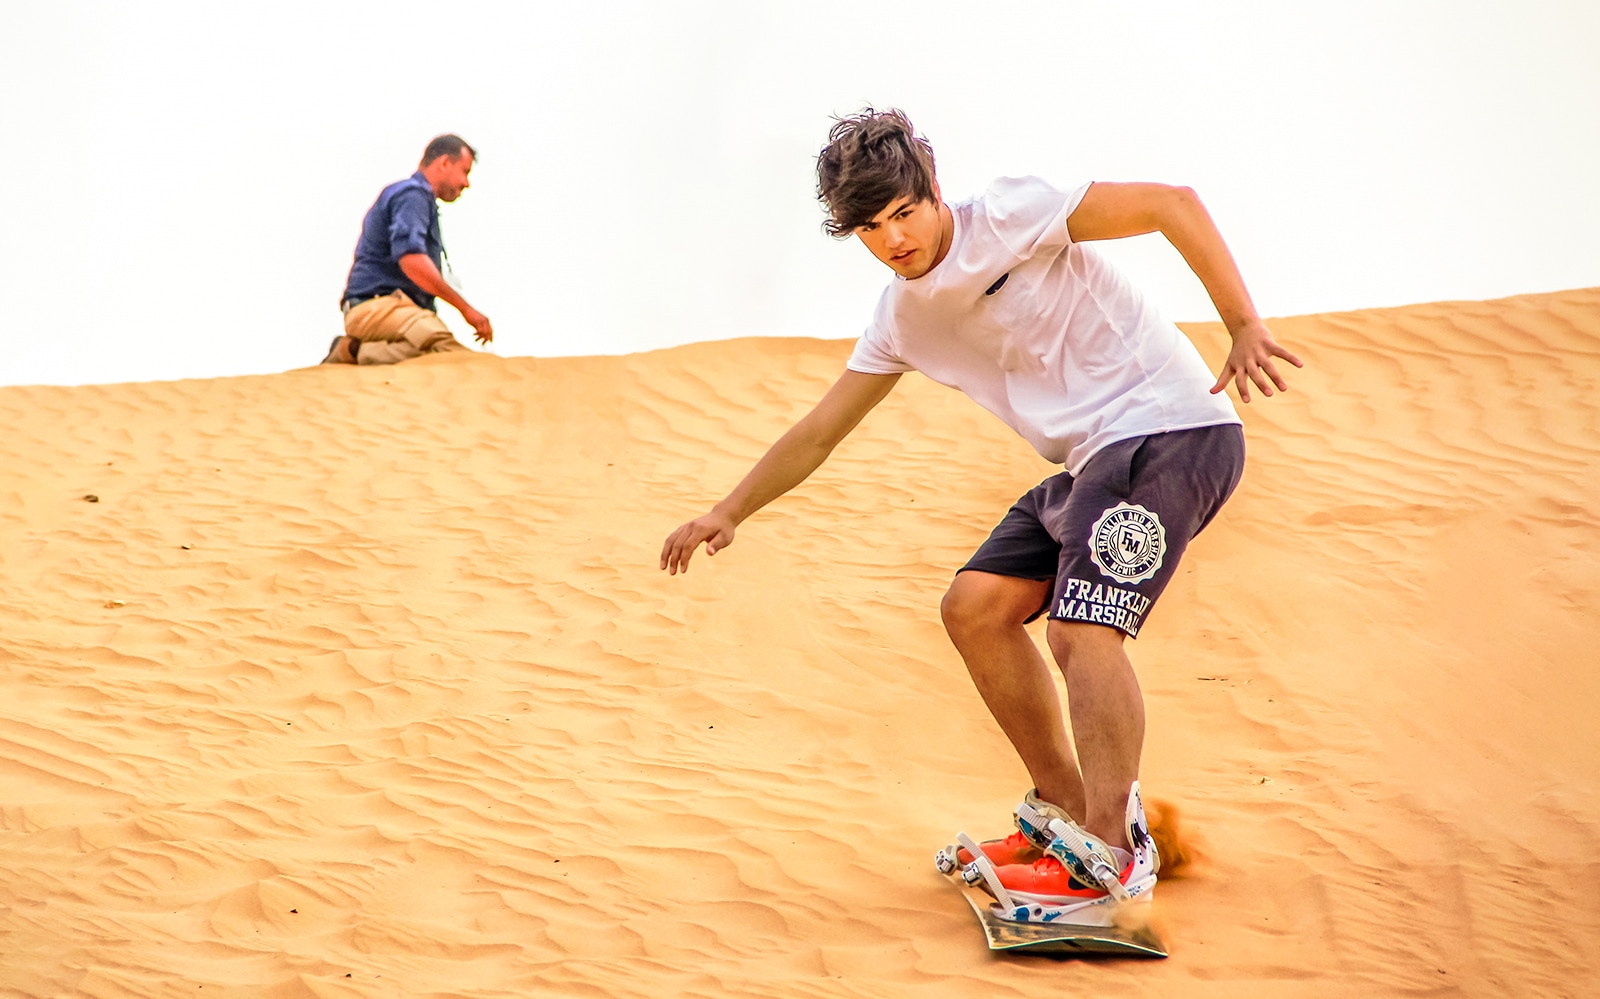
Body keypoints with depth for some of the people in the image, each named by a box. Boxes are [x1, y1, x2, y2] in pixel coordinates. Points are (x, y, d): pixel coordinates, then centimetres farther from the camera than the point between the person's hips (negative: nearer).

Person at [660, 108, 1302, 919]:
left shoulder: (1011, 215, -11)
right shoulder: (901, 319, 11)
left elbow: (1173, 204, -13)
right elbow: (819, 431, 18)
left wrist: (1244, 328, -19)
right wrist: (729, 512, 12)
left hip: (1171, 431, -8)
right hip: (1091, 460, 8)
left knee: (1081, 628, -20)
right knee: (975, 608, 4)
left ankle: (1113, 852, -14)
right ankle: (1064, 813, 14)